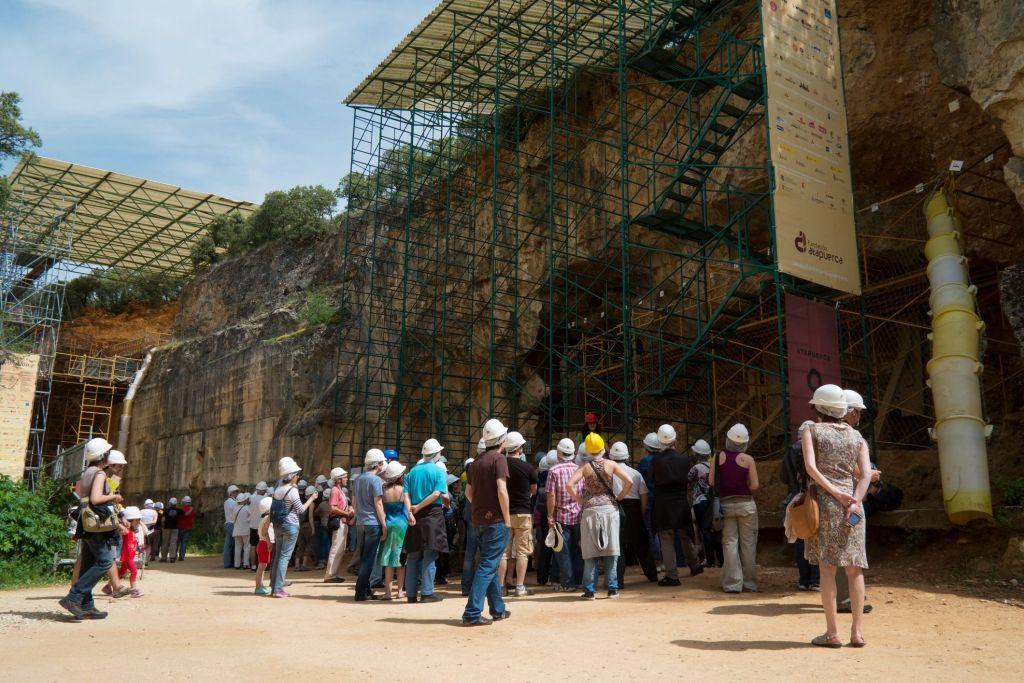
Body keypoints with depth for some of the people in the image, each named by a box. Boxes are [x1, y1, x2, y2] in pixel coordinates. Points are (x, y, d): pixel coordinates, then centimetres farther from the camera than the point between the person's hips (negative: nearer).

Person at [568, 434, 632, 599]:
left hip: (590, 510, 0)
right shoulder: (611, 464, 0)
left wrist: (579, 500, -1)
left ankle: (589, 590, 5)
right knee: (610, 549, 7)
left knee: (590, 553, 5)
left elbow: (569, 485, -13)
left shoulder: (585, 467, -2)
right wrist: (619, 498, 5)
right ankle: (612, 588, 9)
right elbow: (629, 482, -7)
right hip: (609, 508, 1)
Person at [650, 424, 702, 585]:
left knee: (666, 540, 0)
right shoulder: (683, 458, -3)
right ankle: (694, 565, 35)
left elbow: (652, 480, 1)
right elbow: (688, 479, 6)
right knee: (685, 536, 21)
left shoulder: (656, 460, -10)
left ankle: (672, 575, -1)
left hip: (662, 503, -3)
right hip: (681, 501, 3)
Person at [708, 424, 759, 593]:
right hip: (746, 504, -1)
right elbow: (755, 485, -9)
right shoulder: (748, 460, -7)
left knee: (730, 543, 5)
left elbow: (711, 482, -5)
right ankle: (750, 583, 12)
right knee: (748, 544, 7)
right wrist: (744, 490, 10)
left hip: (725, 504, 1)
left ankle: (733, 583, 4)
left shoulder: (719, 457, -3)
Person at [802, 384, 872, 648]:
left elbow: (810, 467, -13)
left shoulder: (812, 431, 2)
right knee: (854, 568, 8)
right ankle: (857, 631, 6)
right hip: (852, 504, 3)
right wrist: (855, 501, -9)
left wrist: (835, 493, -10)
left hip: (824, 501, -3)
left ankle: (832, 633, 1)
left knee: (827, 567, 0)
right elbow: (865, 474, -1)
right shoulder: (856, 436, 12)